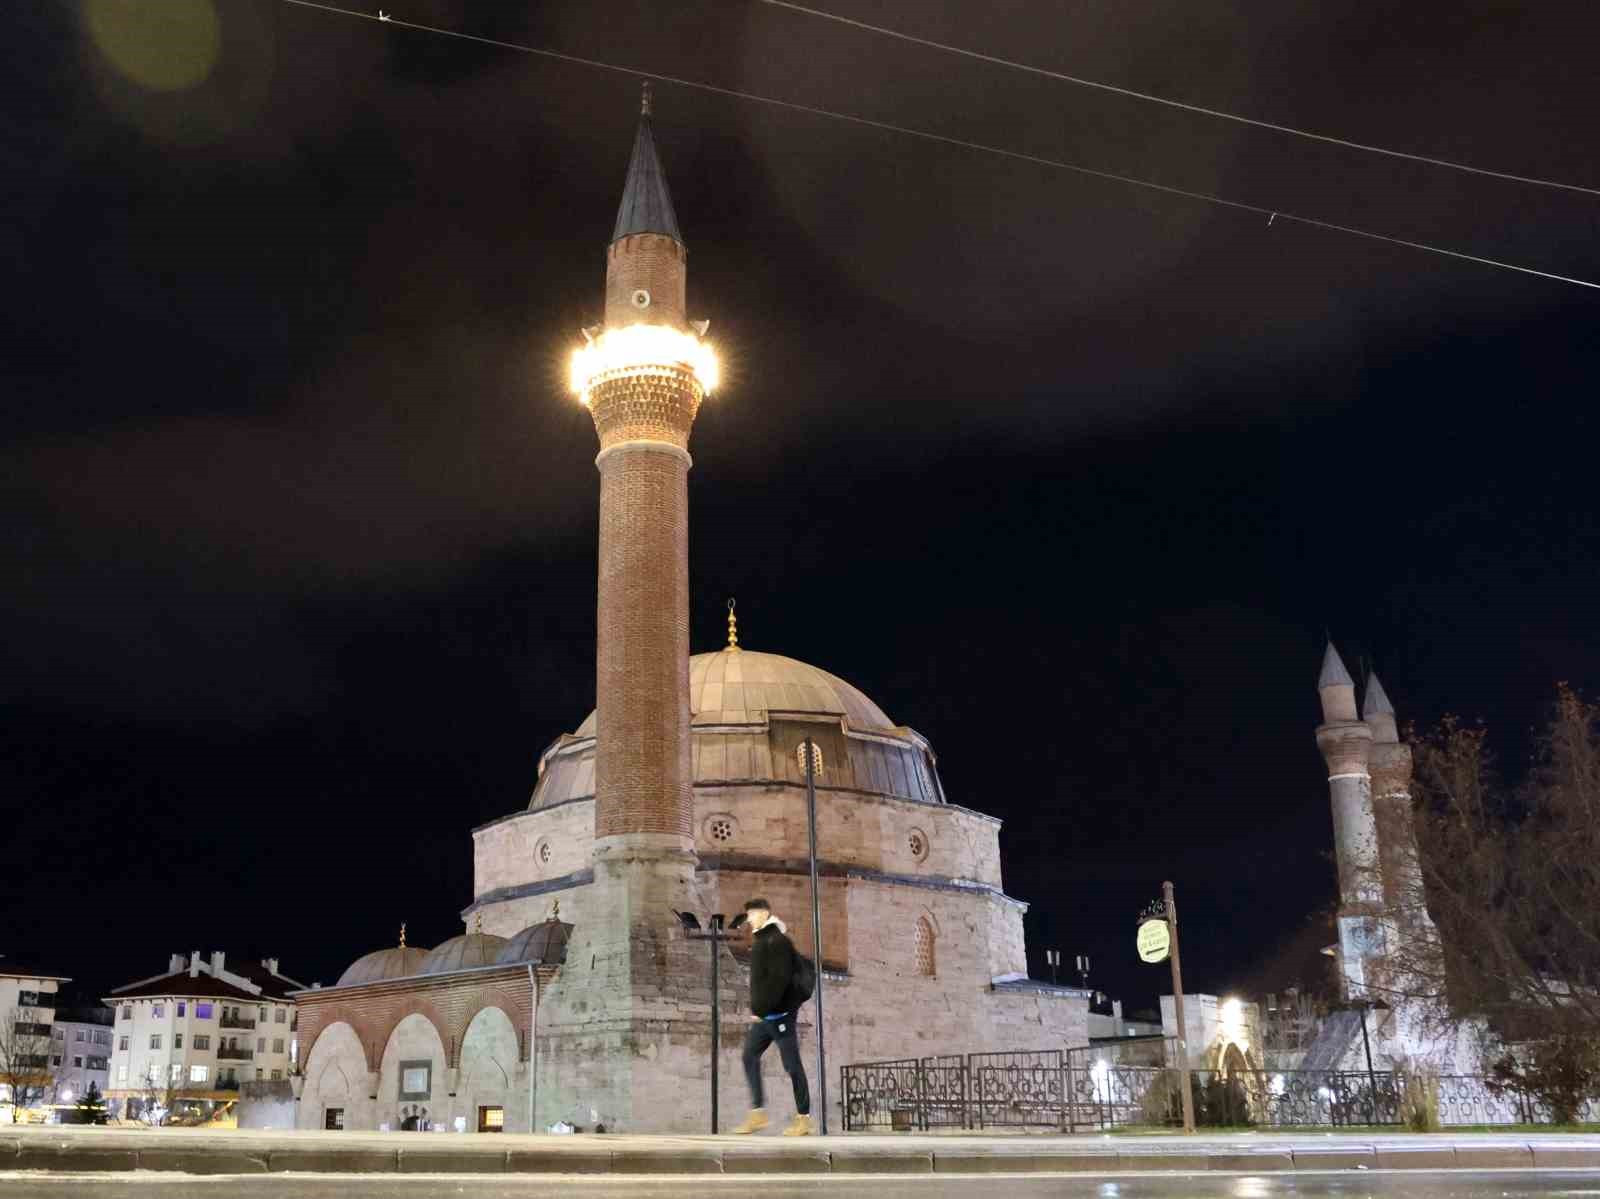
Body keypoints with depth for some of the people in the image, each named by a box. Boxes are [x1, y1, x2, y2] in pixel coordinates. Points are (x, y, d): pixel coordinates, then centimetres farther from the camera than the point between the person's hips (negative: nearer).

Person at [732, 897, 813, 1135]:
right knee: (750, 1057, 4)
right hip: (764, 1015, 9)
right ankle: (758, 1113, 6)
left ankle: (803, 1118, 5)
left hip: (780, 1012, -9)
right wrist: (756, 1008, 13)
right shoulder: (760, 941, 16)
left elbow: (779, 979, -21)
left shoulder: (778, 941, -13)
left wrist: (760, 1008, -22)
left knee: (791, 1063, -2)